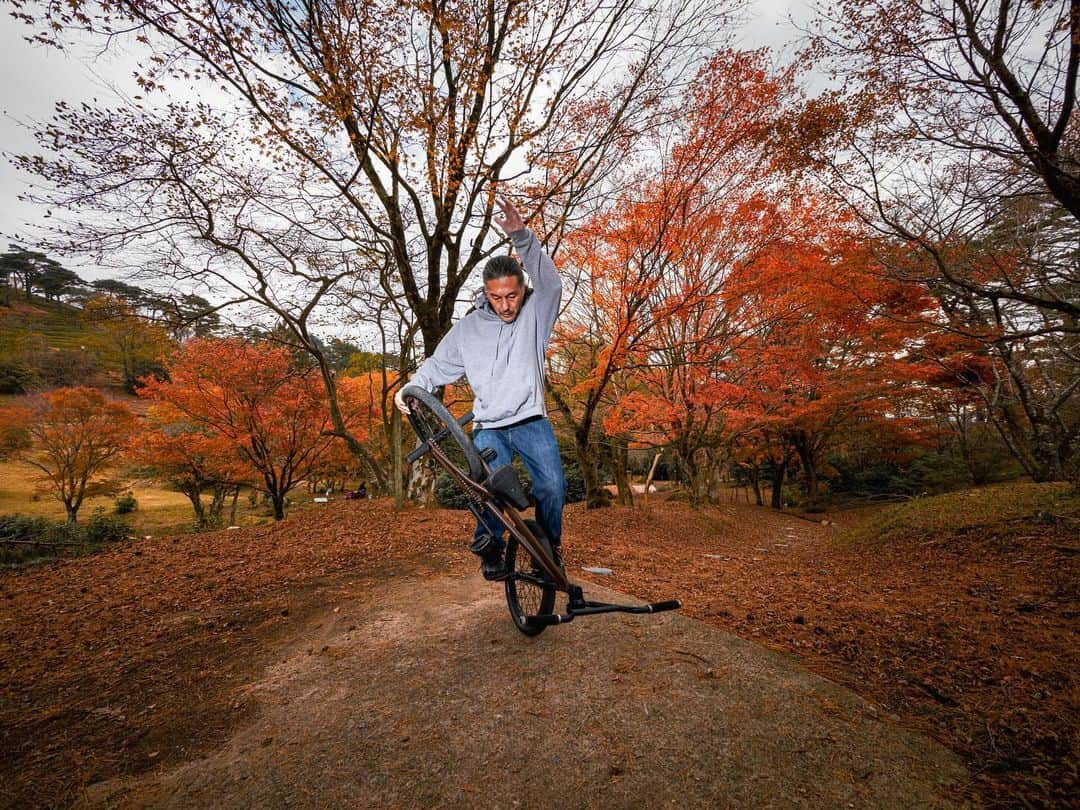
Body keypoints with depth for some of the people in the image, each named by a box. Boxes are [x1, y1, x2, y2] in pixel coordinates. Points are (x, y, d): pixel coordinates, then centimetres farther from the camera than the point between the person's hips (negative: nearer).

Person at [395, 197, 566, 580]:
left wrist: (521, 236, -31)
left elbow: (549, 281, -17)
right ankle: (490, 547, 12)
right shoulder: (468, 327, 4)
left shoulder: (536, 312, 1)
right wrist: (411, 389, -8)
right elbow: (439, 364, 10)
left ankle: (549, 547, 14)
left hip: (531, 421, 0)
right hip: (488, 427, 1)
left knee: (553, 485, -14)